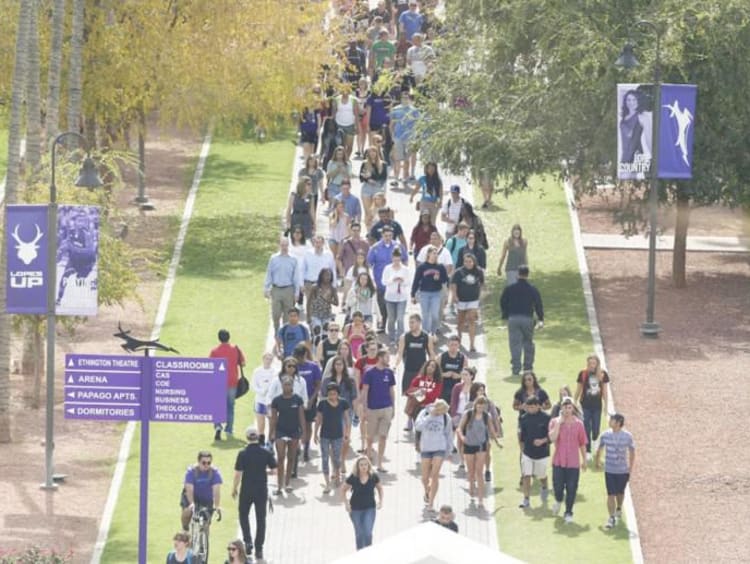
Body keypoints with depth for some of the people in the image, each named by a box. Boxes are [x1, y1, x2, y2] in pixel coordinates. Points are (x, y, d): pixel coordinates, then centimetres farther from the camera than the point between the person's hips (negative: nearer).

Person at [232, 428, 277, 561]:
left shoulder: (243, 454, -12)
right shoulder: (266, 453, -5)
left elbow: (238, 473, -11)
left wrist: (234, 489, 2)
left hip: (246, 490, -2)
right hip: (262, 490, 2)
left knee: (243, 515, 18)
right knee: (261, 519, 9)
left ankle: (248, 541, 0)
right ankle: (259, 549, 9)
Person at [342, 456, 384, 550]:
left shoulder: (373, 477, -8)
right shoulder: (353, 478, -12)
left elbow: (379, 488, 10)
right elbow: (343, 489, 1)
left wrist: (380, 501, -1)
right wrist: (346, 503, -7)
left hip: (370, 508, 0)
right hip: (355, 509, 0)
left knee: (368, 533, -10)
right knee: (359, 534, 9)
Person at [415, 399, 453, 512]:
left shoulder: (445, 418, 0)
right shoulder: (425, 413, -4)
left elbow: (449, 434, 11)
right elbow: (418, 426, -19)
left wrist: (449, 450, 12)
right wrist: (430, 416, -20)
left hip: (440, 449, 0)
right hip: (426, 448, 0)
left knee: (435, 475, -11)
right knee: (425, 477, 3)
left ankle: (431, 503, -5)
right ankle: (427, 492, 37)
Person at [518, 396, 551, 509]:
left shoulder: (545, 418, -12)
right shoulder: (524, 418, -2)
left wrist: (543, 441, -24)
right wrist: (522, 448, 13)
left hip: (542, 453, -2)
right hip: (527, 452, 2)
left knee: (541, 476, 14)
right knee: (526, 476, -8)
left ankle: (544, 488, 46)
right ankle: (526, 500, -4)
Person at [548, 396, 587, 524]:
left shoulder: (578, 424, 4)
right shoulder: (555, 422, -1)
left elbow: (582, 444, 10)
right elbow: (552, 438, -17)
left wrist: (584, 460, 13)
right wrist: (559, 422, -18)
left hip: (573, 462, 1)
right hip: (558, 461, -1)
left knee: (571, 488, 0)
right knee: (558, 486, 0)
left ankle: (568, 513, 13)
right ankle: (558, 501, 33)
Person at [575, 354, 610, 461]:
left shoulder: (603, 374, -4)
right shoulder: (583, 374, -7)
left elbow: (605, 391, 4)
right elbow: (578, 390, 2)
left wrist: (606, 405, 5)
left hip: (597, 405, 1)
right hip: (585, 405, -1)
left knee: (596, 430, 7)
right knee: (586, 429, -3)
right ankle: (588, 452, 5)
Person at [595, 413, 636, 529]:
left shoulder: (627, 436, -10)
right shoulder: (605, 435, -6)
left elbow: (632, 451, 2)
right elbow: (600, 448, 11)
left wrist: (630, 467, 2)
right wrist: (597, 460, 21)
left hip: (623, 471, 0)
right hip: (609, 470, 0)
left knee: (620, 492, 18)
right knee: (611, 494, -7)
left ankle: (619, 509, 46)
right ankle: (611, 518, -5)